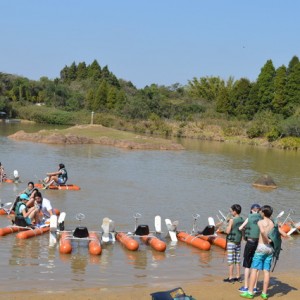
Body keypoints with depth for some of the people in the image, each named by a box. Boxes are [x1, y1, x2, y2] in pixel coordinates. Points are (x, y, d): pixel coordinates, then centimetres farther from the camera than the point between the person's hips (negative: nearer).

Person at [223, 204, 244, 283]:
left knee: (230, 261, -2)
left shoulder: (232, 220, -16)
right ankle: (238, 277, 17)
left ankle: (230, 278, 0)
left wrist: (226, 227, 2)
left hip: (231, 242, -7)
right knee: (237, 261, 13)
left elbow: (228, 231, -19)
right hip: (238, 242, 7)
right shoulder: (242, 220, 4)